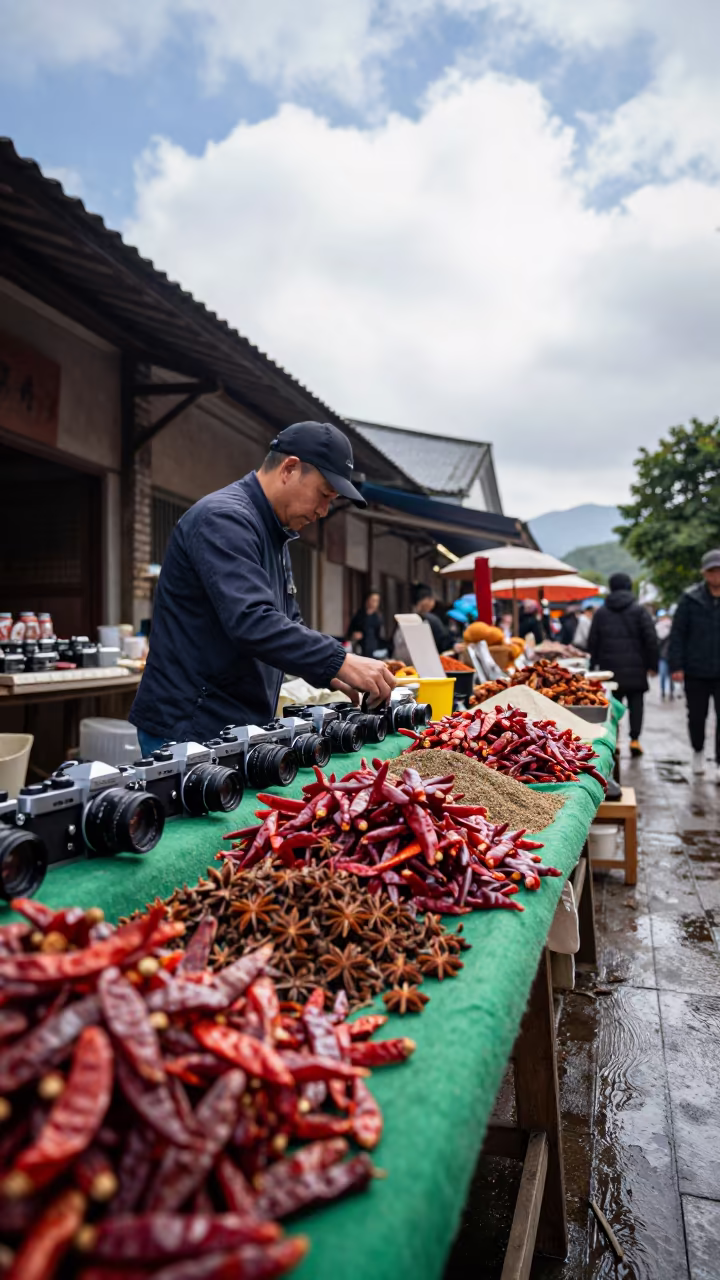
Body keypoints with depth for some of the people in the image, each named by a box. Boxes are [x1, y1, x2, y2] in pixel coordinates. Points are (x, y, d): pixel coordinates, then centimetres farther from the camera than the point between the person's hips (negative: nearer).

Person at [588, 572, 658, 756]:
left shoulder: (601, 612, 6)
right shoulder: (639, 610, -2)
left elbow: (592, 641, 7)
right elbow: (651, 639, -6)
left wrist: (594, 664, 14)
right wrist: (652, 664, 0)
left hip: (610, 666, 2)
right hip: (635, 667, -2)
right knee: (636, 703, 6)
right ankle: (634, 740, 0)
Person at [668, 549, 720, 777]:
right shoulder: (691, 599, -5)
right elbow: (677, 634, -3)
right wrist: (676, 665, -8)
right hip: (696, 671, 0)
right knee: (697, 716, 13)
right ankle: (698, 751, 37)